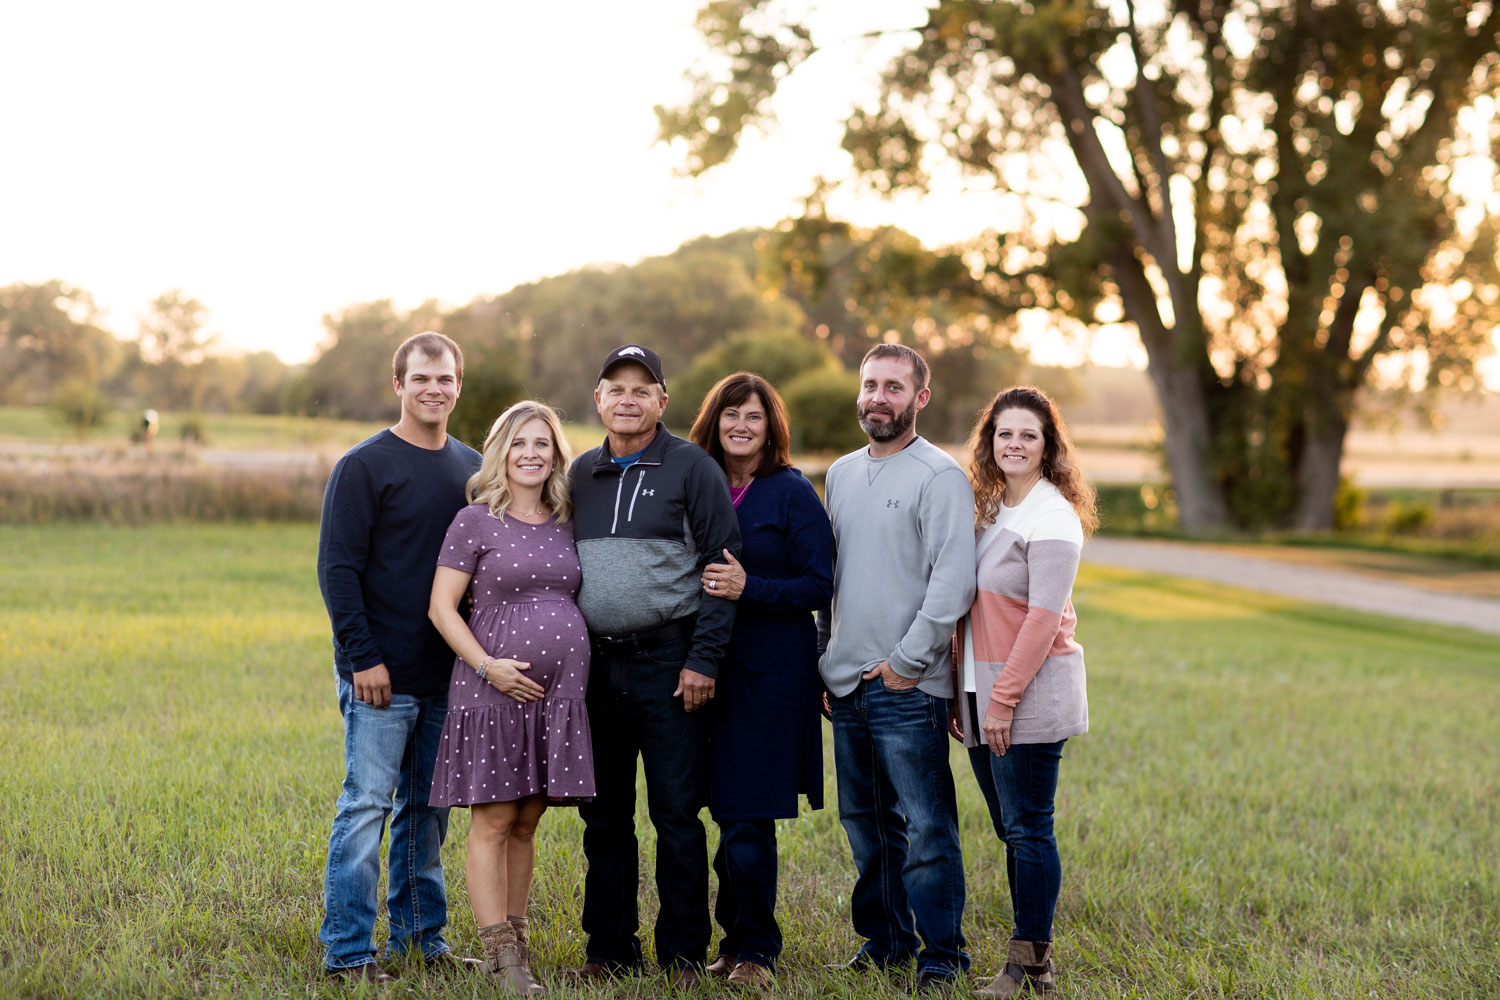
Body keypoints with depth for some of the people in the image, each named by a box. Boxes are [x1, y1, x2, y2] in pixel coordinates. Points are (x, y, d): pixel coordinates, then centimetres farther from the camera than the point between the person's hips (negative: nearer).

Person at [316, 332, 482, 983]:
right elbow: (338, 569, -10)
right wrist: (363, 656, -16)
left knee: (429, 808, 12)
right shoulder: (365, 467, -6)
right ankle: (347, 952, 0)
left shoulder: (471, 468, 12)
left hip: (448, 677, 6)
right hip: (382, 675, -6)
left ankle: (419, 935, 22)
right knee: (366, 805, -5)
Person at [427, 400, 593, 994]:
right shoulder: (476, 521, -2)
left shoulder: (565, 524, 12)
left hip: (557, 693, 5)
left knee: (526, 823, 11)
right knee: (492, 821, -3)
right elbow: (442, 607, -5)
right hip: (495, 689, -5)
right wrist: (487, 666, -15)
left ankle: (517, 940, 19)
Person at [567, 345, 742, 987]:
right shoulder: (581, 474, 12)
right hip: (594, 663, 5)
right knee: (604, 814, 9)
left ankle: (683, 954, 7)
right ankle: (609, 947, 19)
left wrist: (703, 659, -12)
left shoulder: (693, 468, -2)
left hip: (668, 662, -5)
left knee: (676, 814, -1)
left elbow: (723, 567, -6)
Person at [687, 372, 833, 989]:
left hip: (772, 672, -5)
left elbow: (820, 587, -8)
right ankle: (738, 940, 20)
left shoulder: (792, 494, -4)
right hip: (711, 668, 5)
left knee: (747, 820, -6)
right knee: (729, 816, 9)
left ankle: (755, 950, 7)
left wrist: (749, 588, -20)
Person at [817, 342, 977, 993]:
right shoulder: (841, 475, 15)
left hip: (907, 687, -7)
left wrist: (907, 661, -14)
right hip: (846, 683, 7)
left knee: (925, 828, -4)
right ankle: (884, 939, 25)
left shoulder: (940, 477, -6)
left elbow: (953, 583, -14)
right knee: (864, 822, 13)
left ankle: (942, 958, 4)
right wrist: (823, 659, 15)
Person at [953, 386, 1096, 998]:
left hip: (1032, 695, -8)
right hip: (980, 694, 8)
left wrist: (1003, 699, -17)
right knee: (1010, 829, 11)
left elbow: (1043, 619, -16)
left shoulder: (1053, 518, -11)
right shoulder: (988, 509, 15)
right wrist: (960, 690, 11)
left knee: (1027, 827, -3)